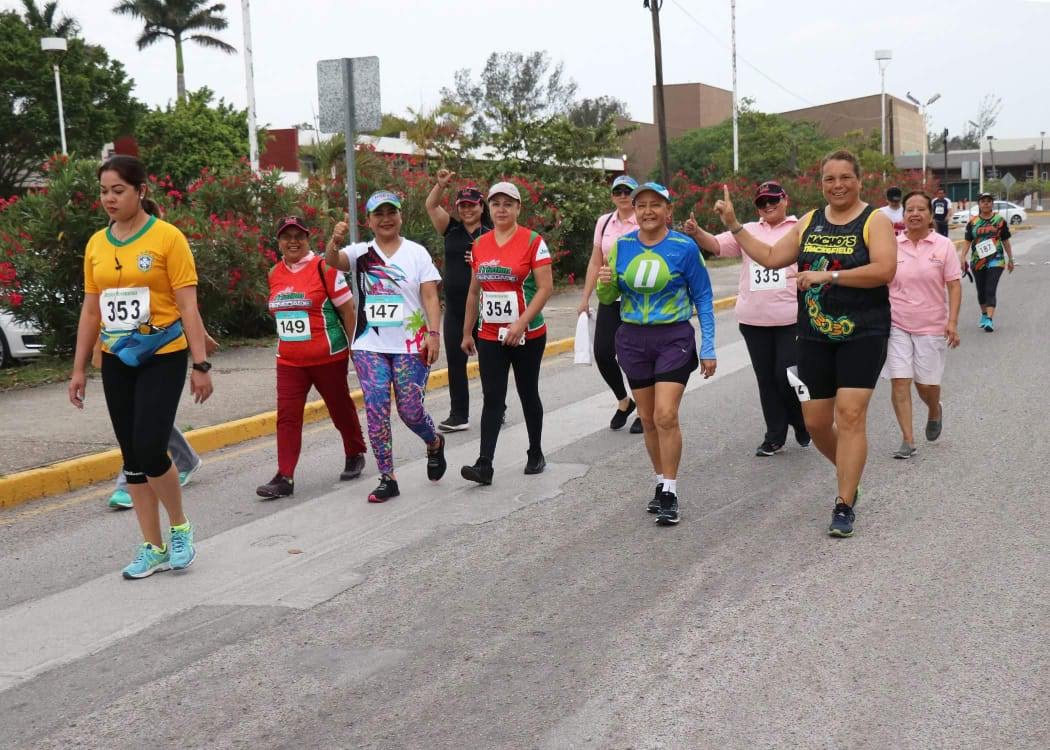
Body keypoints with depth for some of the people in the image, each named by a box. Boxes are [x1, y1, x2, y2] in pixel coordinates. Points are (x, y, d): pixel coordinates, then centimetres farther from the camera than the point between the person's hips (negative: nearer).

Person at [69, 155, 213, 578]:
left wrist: (201, 365, -13)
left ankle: (181, 528, 12)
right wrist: (79, 368, 11)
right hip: (116, 361, 6)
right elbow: (90, 310, 13)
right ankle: (153, 548, 19)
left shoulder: (167, 238, -8)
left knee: (150, 450, -13)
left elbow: (188, 306, -9)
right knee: (132, 458, 8)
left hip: (162, 357, -5)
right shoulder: (96, 244, 7)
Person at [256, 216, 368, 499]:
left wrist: (355, 349, -6)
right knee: (287, 416, -4)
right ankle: (284, 477, -4)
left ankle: (355, 455, 34)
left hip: (328, 357, -4)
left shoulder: (324, 268, -9)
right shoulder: (274, 274, 7)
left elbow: (347, 310, -6)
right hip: (289, 361, 4)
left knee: (341, 409, 11)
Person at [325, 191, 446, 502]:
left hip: (410, 346, -1)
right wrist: (335, 241, -37)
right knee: (376, 410, -5)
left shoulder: (417, 253, 4)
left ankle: (434, 443, 33)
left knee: (410, 410, -1)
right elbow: (332, 261, -15)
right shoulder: (360, 252, 5)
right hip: (370, 346, 1)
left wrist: (433, 333, -13)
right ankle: (387, 478, 4)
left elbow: (430, 297, -1)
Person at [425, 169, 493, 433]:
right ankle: (459, 416, 12)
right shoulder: (451, 229, 7)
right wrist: (441, 185, -18)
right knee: (455, 361, 5)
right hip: (455, 308, 3)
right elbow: (431, 206, -3)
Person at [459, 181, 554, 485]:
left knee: (528, 394, 9)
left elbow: (546, 288, -12)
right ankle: (485, 464, -9)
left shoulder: (533, 242, -7)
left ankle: (536, 454, 25)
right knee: (492, 398, -3)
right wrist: (467, 332, 15)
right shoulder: (480, 244, 8)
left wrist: (521, 323, -21)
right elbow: (474, 292, 15)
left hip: (527, 335, -3)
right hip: (489, 336, 3)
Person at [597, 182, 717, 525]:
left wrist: (708, 348, -4)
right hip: (633, 339, 4)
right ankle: (662, 482, 26)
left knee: (666, 415, -14)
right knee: (648, 419, 10)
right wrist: (605, 283, -16)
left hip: (674, 339, -4)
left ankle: (670, 494, -4)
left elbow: (703, 298, -1)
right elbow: (607, 298, 8)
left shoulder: (684, 247, -8)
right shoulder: (622, 246, 1)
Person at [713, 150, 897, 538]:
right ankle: (848, 472, 37)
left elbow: (884, 270, -18)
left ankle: (844, 506, -5)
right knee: (815, 421, 8)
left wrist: (829, 275, -20)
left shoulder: (875, 221, -5)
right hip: (814, 335, 5)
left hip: (862, 334, -5)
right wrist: (734, 225, 11)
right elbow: (771, 257, 14)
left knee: (850, 416, -12)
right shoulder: (809, 223, 11)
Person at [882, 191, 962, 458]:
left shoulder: (943, 246, -2)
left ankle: (935, 411, 41)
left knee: (926, 384, 5)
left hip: (931, 326, -1)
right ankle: (908, 441, 0)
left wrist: (952, 321, -12)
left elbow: (954, 285, -3)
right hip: (896, 325, 1)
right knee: (900, 382, -7)